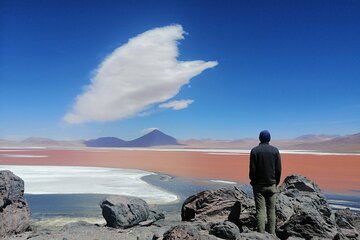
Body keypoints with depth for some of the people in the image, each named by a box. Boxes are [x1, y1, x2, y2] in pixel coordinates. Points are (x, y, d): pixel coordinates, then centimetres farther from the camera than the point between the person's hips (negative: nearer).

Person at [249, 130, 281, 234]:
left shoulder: (254, 150, -7)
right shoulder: (275, 150, -2)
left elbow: (252, 169, -8)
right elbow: (278, 169, -2)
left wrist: (253, 181, 7)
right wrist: (276, 183, 10)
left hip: (258, 185, -1)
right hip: (271, 185, 2)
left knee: (260, 210, 2)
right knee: (271, 211, 10)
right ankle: (271, 234, 13)